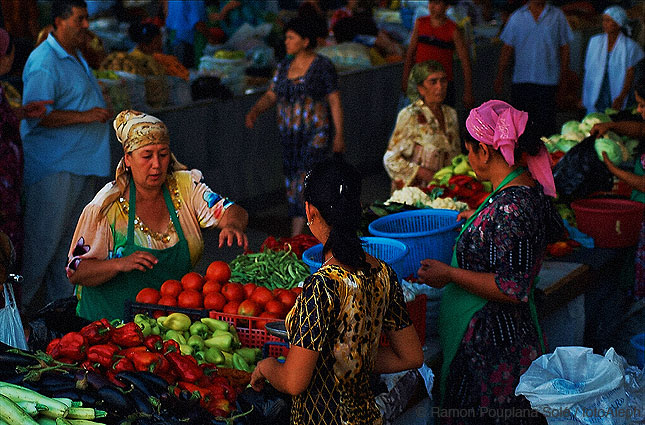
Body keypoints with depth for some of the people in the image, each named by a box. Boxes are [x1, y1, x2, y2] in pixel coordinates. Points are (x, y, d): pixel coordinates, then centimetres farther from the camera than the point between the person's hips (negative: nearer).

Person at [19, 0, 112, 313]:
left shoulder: (76, 58, 16)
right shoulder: (44, 63, -16)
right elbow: (37, 114, -24)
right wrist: (84, 116, -25)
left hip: (84, 163, 9)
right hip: (54, 166, -9)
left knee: (72, 238, 13)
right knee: (44, 237, -4)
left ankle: (62, 299, 22)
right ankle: (20, 301, 7)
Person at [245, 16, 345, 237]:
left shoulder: (323, 66, -6)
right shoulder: (284, 66, 10)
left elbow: (335, 102, -6)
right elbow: (270, 95, 10)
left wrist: (339, 135, -10)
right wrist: (254, 111, -9)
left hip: (316, 134, -6)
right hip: (290, 135, 6)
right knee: (293, 183, 8)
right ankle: (295, 237, 16)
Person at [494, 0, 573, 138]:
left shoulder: (557, 16, 6)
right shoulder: (517, 16, 7)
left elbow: (564, 47, 8)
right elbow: (507, 49, 8)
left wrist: (564, 73, 1)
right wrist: (499, 78, 4)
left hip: (547, 81, -1)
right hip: (521, 80, 1)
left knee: (547, 124, -1)